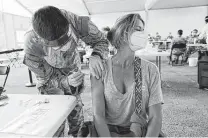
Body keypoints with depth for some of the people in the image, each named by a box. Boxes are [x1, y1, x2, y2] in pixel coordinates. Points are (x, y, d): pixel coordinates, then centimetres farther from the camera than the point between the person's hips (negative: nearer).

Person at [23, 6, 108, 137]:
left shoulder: (76, 22, -35)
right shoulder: (32, 45, -36)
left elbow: (101, 41, -19)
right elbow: (48, 78, -22)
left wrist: (96, 56, -41)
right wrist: (66, 82, -42)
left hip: (74, 71, 2)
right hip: (50, 78, -1)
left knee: (76, 110, 10)